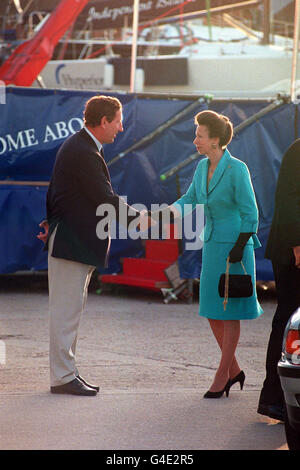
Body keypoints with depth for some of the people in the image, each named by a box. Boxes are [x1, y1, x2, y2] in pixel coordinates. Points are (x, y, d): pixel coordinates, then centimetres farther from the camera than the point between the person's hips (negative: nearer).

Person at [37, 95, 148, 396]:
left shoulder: (78, 146, 15)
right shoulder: (84, 154, -19)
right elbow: (106, 199, -19)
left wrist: (52, 222, 20)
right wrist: (137, 217, -8)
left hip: (74, 240, 11)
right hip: (71, 243, -11)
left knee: (70, 309, 13)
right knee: (66, 309, -7)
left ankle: (64, 372, 18)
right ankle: (62, 377, -4)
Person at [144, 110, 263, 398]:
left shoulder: (236, 169, -15)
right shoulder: (203, 167, 6)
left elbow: (250, 212, -13)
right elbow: (191, 199, 14)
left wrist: (239, 247, -18)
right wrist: (168, 211, -6)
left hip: (236, 245, -8)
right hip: (212, 244, 8)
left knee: (230, 311, -1)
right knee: (212, 310, 9)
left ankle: (221, 376, 5)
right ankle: (234, 371, 21)